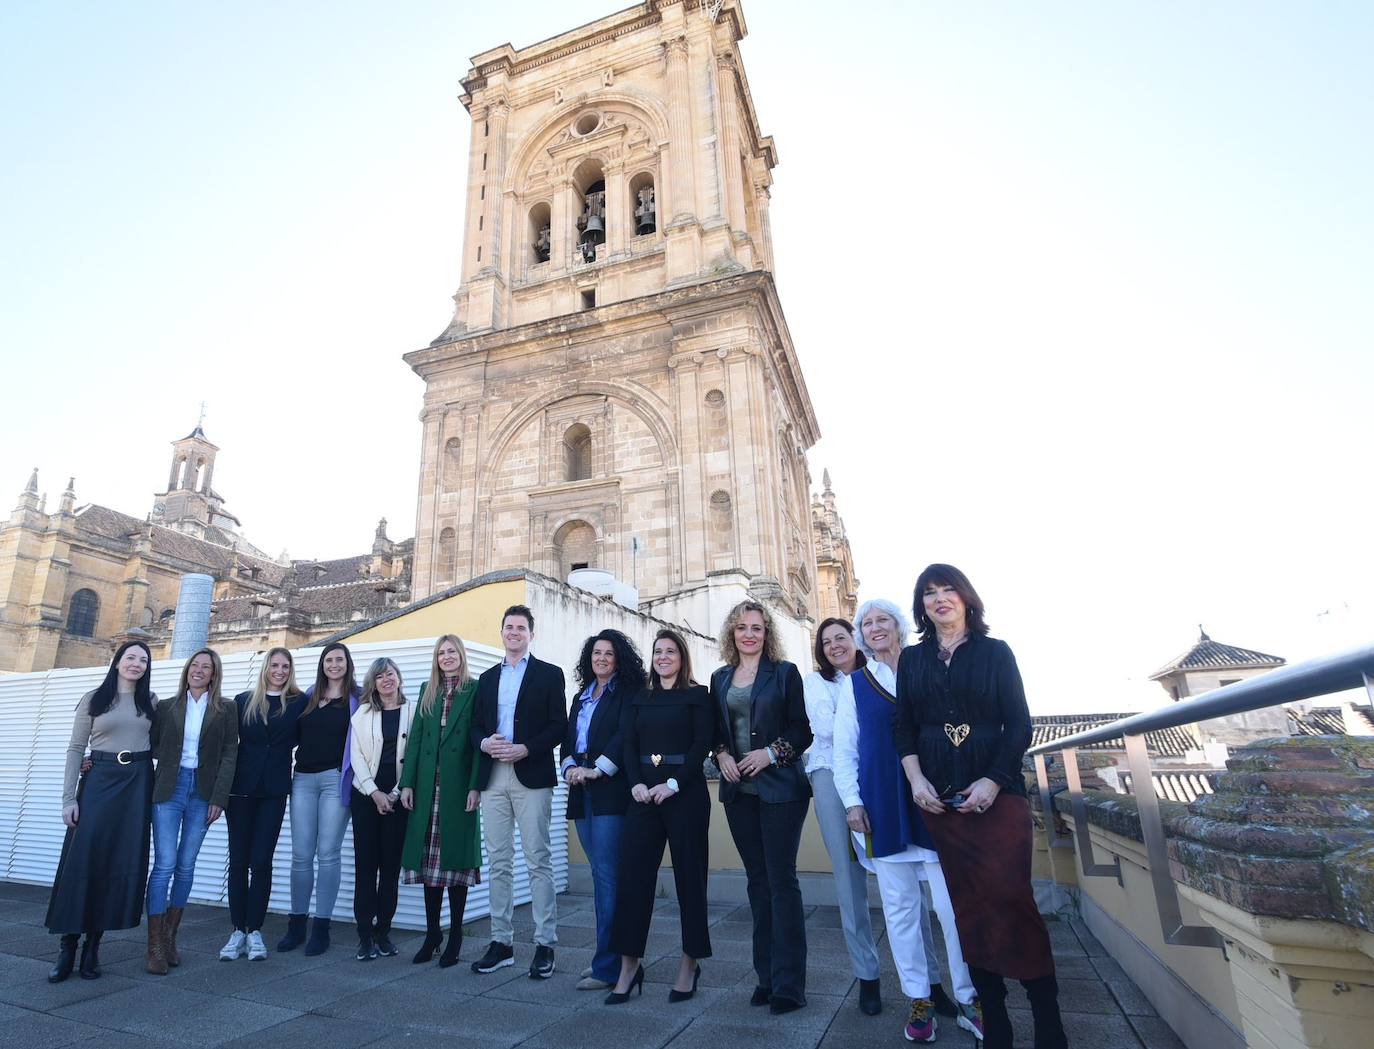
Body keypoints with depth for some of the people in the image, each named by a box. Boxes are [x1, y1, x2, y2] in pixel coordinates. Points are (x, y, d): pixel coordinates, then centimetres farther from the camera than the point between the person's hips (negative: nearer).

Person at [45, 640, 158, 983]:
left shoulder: (150, 701, 10)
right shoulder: (94, 699, 3)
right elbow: (76, 749, 1)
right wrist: (68, 797, -5)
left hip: (137, 784, 2)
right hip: (99, 780, -2)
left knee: (123, 862, 1)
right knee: (81, 860, -7)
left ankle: (93, 946, 12)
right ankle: (68, 947, 5)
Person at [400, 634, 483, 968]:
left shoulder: (475, 690, -1)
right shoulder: (427, 691, 14)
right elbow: (415, 738, 10)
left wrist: (475, 786, -12)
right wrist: (407, 783, 3)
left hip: (459, 786, -4)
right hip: (427, 786, 4)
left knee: (456, 856, 1)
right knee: (429, 858, 8)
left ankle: (455, 937, 13)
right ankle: (431, 933, 21)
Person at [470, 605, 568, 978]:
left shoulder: (549, 674, 3)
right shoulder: (487, 678, 17)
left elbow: (559, 726, -3)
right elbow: (476, 726, 15)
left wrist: (525, 749, -15)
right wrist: (485, 742, -7)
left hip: (531, 777, -4)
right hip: (493, 778, 5)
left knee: (538, 861, -2)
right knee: (498, 863, 10)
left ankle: (545, 945, 8)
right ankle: (501, 942, 20)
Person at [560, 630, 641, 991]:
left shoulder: (629, 692, -2)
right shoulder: (581, 697, 19)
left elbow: (626, 736, -14)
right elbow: (568, 740, 16)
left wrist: (596, 769, -18)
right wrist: (570, 767, -3)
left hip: (610, 791, -7)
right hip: (582, 795, 7)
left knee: (606, 876, -6)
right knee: (601, 874, 12)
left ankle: (608, 967, 2)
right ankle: (609, 957, 22)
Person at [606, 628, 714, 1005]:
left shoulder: (697, 695, 2)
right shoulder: (639, 700, 14)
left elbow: (702, 744, -7)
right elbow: (628, 745, 6)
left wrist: (673, 784, -16)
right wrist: (636, 784, -10)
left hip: (685, 793, -3)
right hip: (643, 794, 4)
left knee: (689, 875, 5)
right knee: (633, 874, 0)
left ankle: (690, 963, 19)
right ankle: (629, 966, 10)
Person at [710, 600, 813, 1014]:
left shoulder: (785, 672, -2)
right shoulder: (720, 678, 10)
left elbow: (802, 730, -4)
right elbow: (715, 731, 15)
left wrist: (770, 752, -17)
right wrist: (721, 754, -4)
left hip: (780, 788, -4)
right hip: (738, 789, 4)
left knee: (781, 879, -2)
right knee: (757, 880, 11)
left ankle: (789, 983, 8)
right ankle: (766, 975, 21)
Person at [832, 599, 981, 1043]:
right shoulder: (855, 684, 6)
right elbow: (844, 750, 6)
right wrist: (851, 801, -1)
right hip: (883, 808, 1)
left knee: (953, 902, 3)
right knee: (900, 906, 8)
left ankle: (968, 999, 20)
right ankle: (919, 999, 23)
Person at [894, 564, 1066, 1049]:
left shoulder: (995, 652, 2)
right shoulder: (912, 659, 9)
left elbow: (1020, 725, -2)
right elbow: (904, 727, 8)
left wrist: (994, 780, -13)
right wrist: (915, 779, -5)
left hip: (996, 791, -2)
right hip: (938, 796, 3)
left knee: (1010, 897, -9)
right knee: (969, 905, 7)